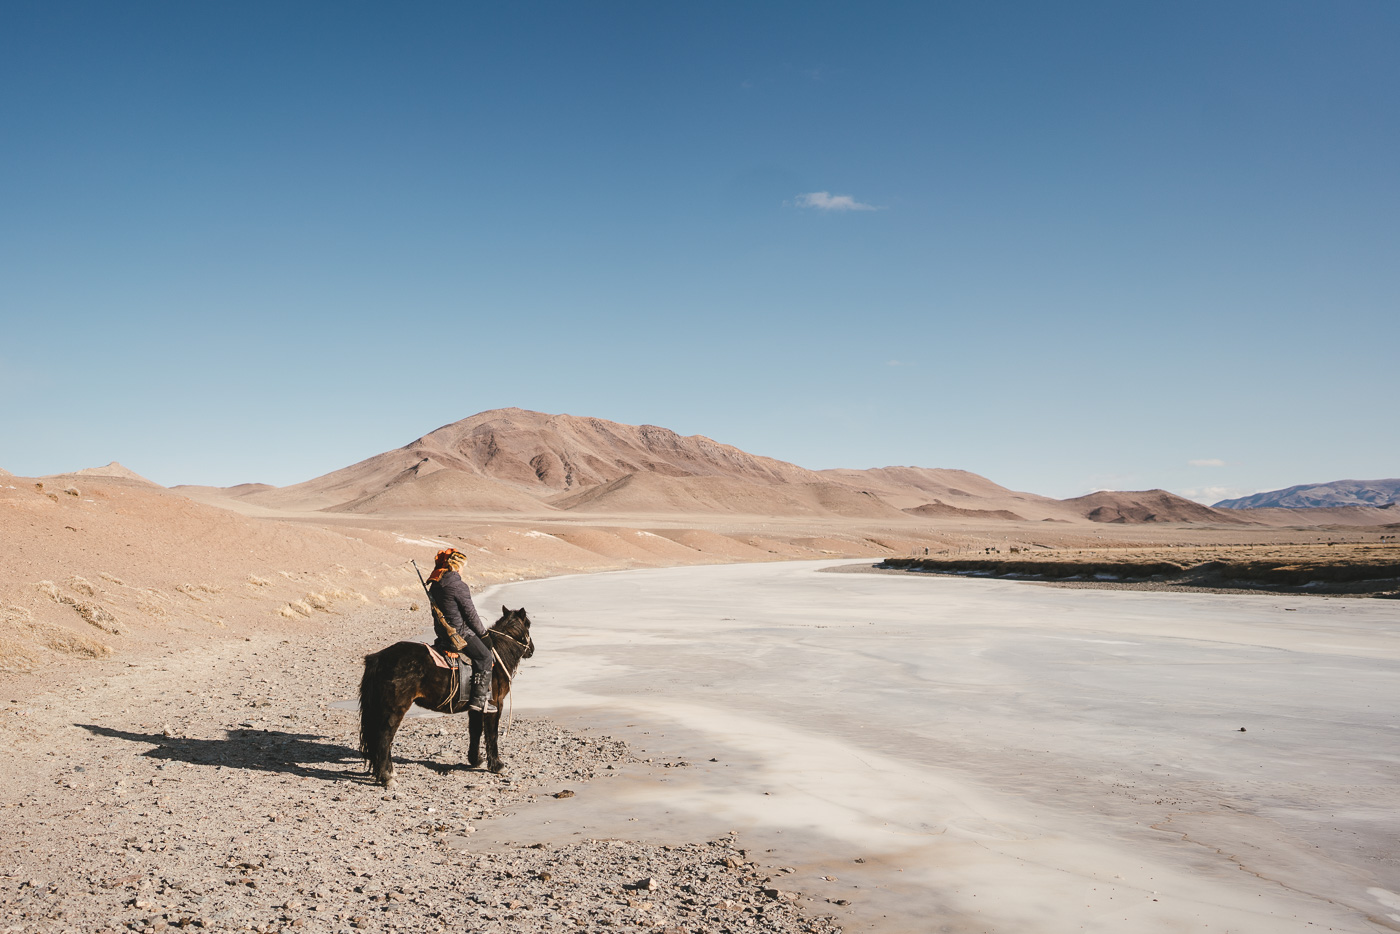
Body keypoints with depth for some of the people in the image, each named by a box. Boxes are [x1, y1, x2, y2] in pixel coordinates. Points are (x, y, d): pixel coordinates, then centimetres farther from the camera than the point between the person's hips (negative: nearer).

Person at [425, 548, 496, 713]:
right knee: (485, 657, 0)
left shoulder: (434, 585, 8)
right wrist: (483, 633, 2)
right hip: (460, 633, -9)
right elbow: (471, 614, -13)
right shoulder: (459, 586, -18)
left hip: (443, 632, 9)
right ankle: (479, 699, -5)